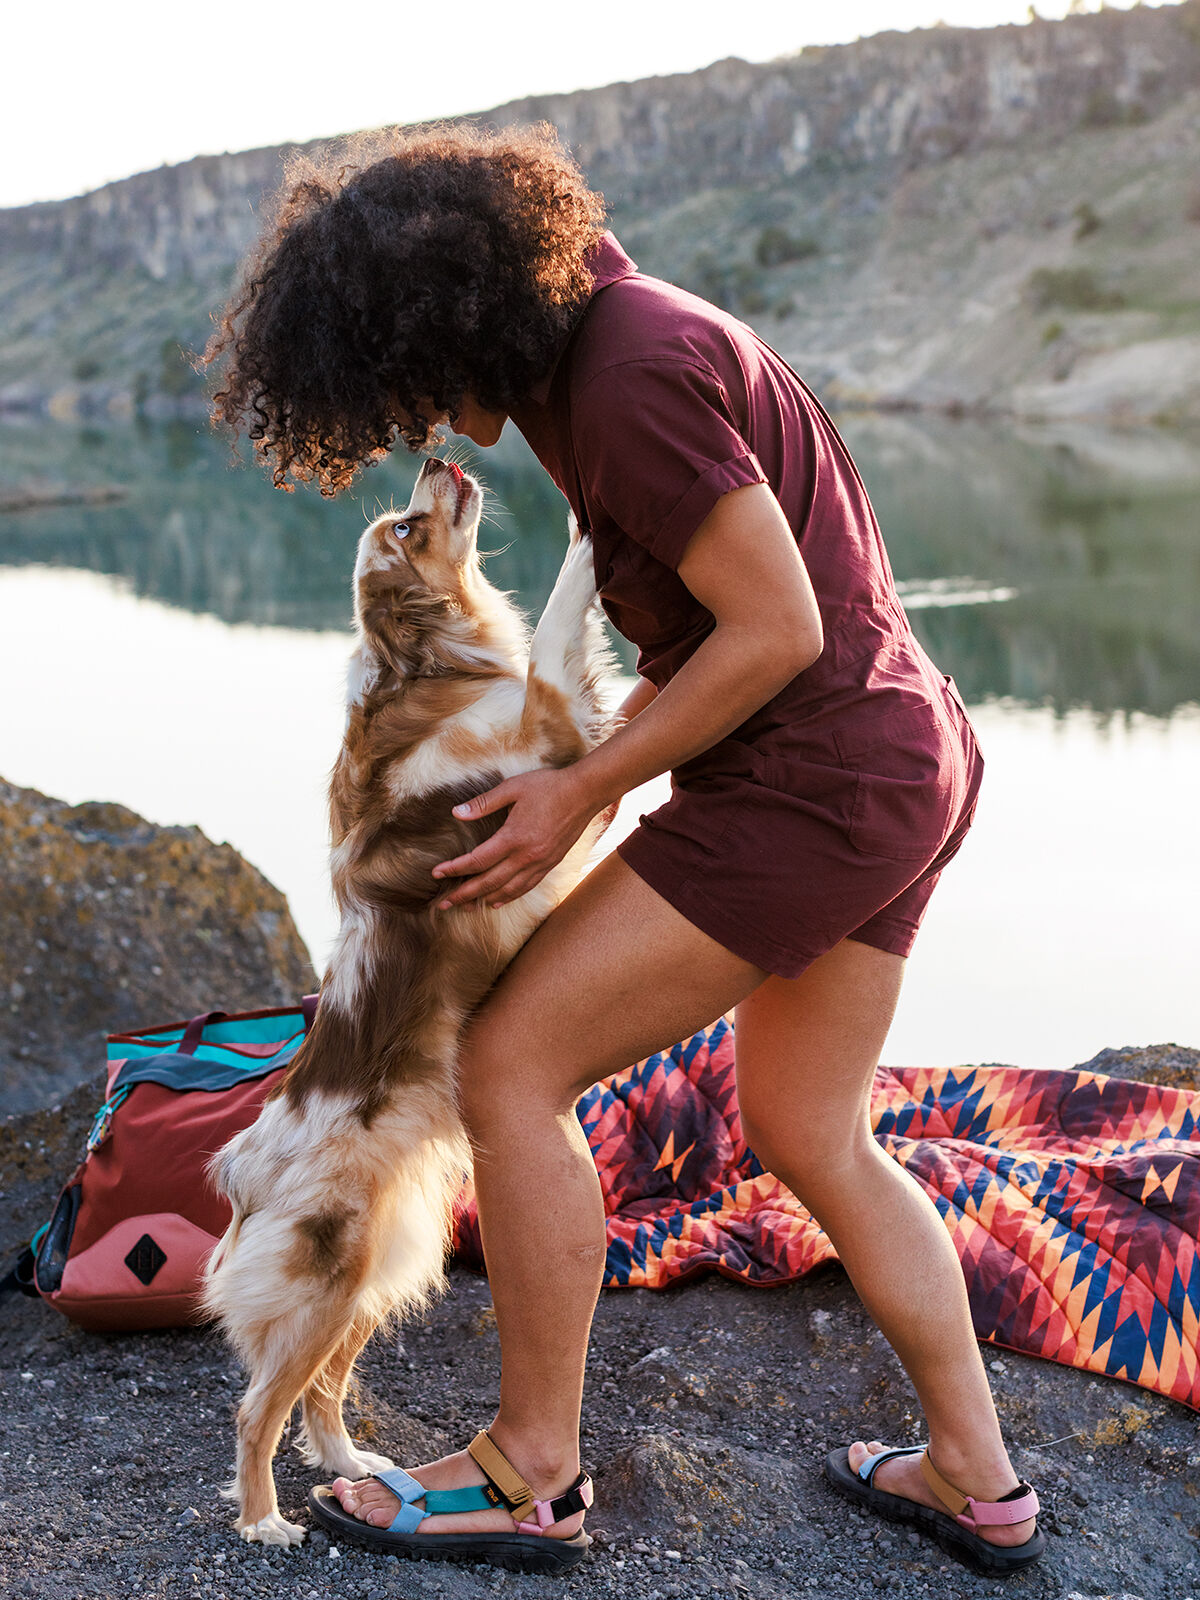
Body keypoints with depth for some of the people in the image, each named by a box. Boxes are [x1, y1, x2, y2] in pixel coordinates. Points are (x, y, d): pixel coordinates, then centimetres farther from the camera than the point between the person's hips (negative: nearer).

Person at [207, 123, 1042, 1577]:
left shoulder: (632, 377, -20)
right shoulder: (597, 343, 11)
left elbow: (779, 629, -21)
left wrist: (583, 793, -13)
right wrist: (606, 754, 12)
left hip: (810, 784, -10)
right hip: (900, 759, 10)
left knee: (510, 1066, -3)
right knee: (807, 1137, 19)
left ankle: (532, 1470, 11)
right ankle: (978, 1483, 29)